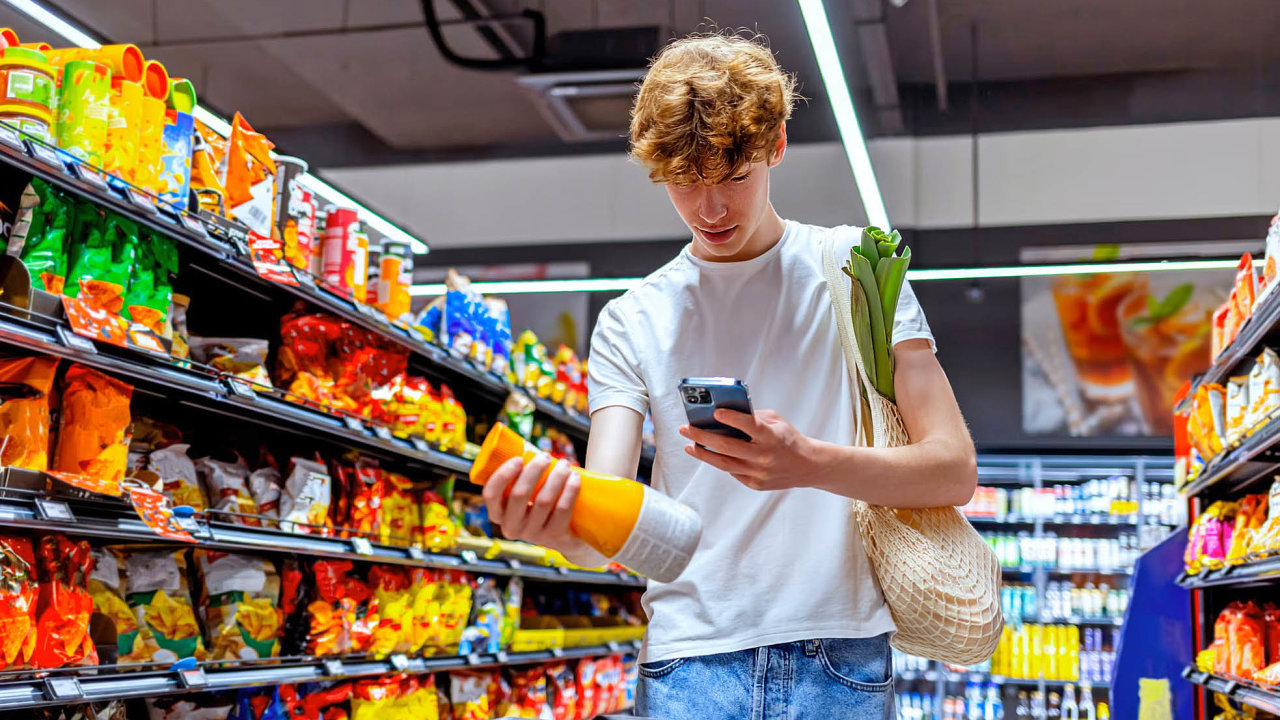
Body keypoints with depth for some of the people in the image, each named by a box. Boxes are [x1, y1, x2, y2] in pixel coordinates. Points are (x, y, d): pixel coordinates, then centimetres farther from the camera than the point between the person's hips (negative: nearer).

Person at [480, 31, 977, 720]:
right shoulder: (630, 322, 6)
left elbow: (953, 470, -4)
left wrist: (810, 462, -22)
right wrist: (554, 524, -27)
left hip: (840, 657, 0)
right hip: (689, 660, 1)